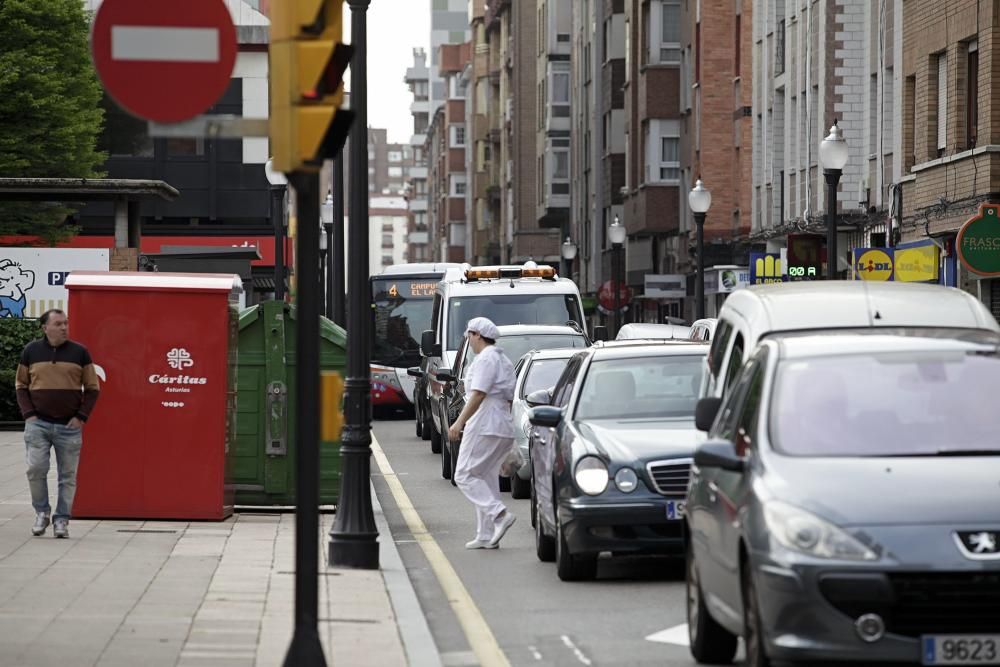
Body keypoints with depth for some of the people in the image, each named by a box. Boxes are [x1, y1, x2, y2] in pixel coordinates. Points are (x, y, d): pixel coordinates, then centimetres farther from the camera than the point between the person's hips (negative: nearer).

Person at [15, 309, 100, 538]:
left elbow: (92, 388, 6)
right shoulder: (31, 351, 5)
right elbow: (21, 385, 11)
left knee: (68, 475, 1)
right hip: (38, 423, 0)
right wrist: (28, 414, -1)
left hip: (69, 426, 0)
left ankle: (62, 519, 10)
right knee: (35, 468, -11)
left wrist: (81, 417, -4)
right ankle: (41, 512, 9)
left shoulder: (79, 352, 3)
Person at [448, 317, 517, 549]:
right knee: (487, 477, 10)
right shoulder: (504, 361, 21)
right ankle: (486, 536, 8)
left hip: (484, 427, -10)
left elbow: (479, 394, -21)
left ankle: (499, 514, -22)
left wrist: (460, 422, -24)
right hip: (503, 429, 10)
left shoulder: (485, 359, -11)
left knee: (465, 475, -8)